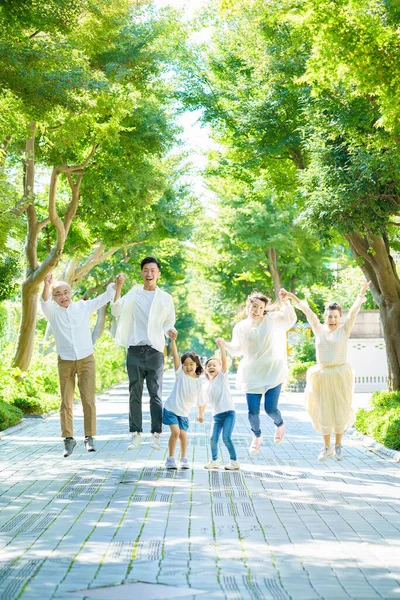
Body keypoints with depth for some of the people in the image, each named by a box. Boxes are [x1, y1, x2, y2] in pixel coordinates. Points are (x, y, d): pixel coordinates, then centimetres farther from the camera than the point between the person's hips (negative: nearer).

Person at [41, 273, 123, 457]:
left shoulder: (83, 306, 3)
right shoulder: (52, 312, -1)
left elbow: (105, 297, 4)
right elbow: (44, 302, -22)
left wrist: (118, 284, -12)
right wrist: (46, 286, -42)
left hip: (86, 360, 0)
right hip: (65, 362, 0)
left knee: (88, 400, -5)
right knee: (66, 403, 2)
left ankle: (89, 438, 5)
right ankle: (68, 439, 13)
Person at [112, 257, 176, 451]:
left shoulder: (166, 298, 9)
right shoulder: (133, 294, 7)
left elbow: (169, 322, 14)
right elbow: (116, 311, -1)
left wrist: (170, 330, -8)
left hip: (155, 351, 0)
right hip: (135, 350, 1)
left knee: (156, 395, -2)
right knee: (135, 394, 5)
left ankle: (156, 434, 2)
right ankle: (135, 433, 11)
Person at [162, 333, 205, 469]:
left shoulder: (198, 382, -3)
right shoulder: (180, 373, -8)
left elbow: (200, 399, 8)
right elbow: (175, 355, -20)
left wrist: (200, 414, 11)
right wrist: (173, 340, -31)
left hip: (184, 412, 2)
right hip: (171, 408, -2)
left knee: (183, 434, -3)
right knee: (175, 432, -14)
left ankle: (184, 459, 16)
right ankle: (170, 458, 1)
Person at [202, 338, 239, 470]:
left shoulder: (222, 376, -1)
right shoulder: (207, 386, 13)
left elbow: (224, 361, -17)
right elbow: (204, 402, 23)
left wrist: (222, 346, -29)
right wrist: (201, 414, 20)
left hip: (228, 412, -5)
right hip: (216, 415, 5)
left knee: (226, 438, -13)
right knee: (213, 439, -1)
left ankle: (234, 461, 2)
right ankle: (214, 460, 18)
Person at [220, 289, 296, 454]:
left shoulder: (271, 319, 0)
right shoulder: (240, 327, 6)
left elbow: (290, 318, -14)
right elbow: (237, 350, 13)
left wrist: (284, 302, -26)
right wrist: (225, 345, -6)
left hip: (272, 372, -2)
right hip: (252, 375, 2)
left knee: (270, 408, -8)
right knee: (253, 411, -2)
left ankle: (279, 425, 30)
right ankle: (256, 436, 29)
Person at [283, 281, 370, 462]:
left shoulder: (344, 329, 1)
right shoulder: (319, 329, 8)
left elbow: (353, 311, -11)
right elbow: (307, 311, 8)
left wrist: (362, 293, -23)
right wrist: (293, 297, 4)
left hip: (340, 375, -2)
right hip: (322, 376, 2)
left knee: (340, 411, 3)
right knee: (323, 412, 5)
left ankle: (338, 445, 21)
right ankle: (327, 447, 16)